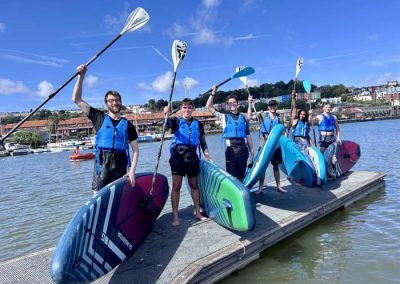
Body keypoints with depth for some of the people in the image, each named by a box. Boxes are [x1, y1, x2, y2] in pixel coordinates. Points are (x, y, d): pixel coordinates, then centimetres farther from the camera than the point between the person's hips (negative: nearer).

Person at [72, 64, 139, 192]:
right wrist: (81, 76, 0)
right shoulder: (99, 118, 9)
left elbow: (135, 150, 8)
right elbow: (77, 99, 7)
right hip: (102, 165, -1)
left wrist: (132, 171, -3)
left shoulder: (128, 124, 10)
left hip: (121, 167, 1)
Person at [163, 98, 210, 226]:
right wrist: (166, 114, -41)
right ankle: (175, 216, 6)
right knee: (176, 186, -2)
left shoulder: (198, 123, 11)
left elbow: (203, 141, 15)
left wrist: (206, 154, 5)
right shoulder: (176, 121, 2)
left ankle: (198, 212, 25)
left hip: (192, 156, 3)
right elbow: (166, 124, -20)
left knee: (194, 185, 13)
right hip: (178, 156, -3)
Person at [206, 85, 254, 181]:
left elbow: (248, 134, 13)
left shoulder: (243, 117, 13)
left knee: (241, 175, 11)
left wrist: (251, 149, 11)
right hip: (231, 148, -3)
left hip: (243, 147, 3)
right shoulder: (224, 115, 7)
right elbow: (209, 107, 3)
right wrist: (213, 93, -4)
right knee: (231, 175, 1)